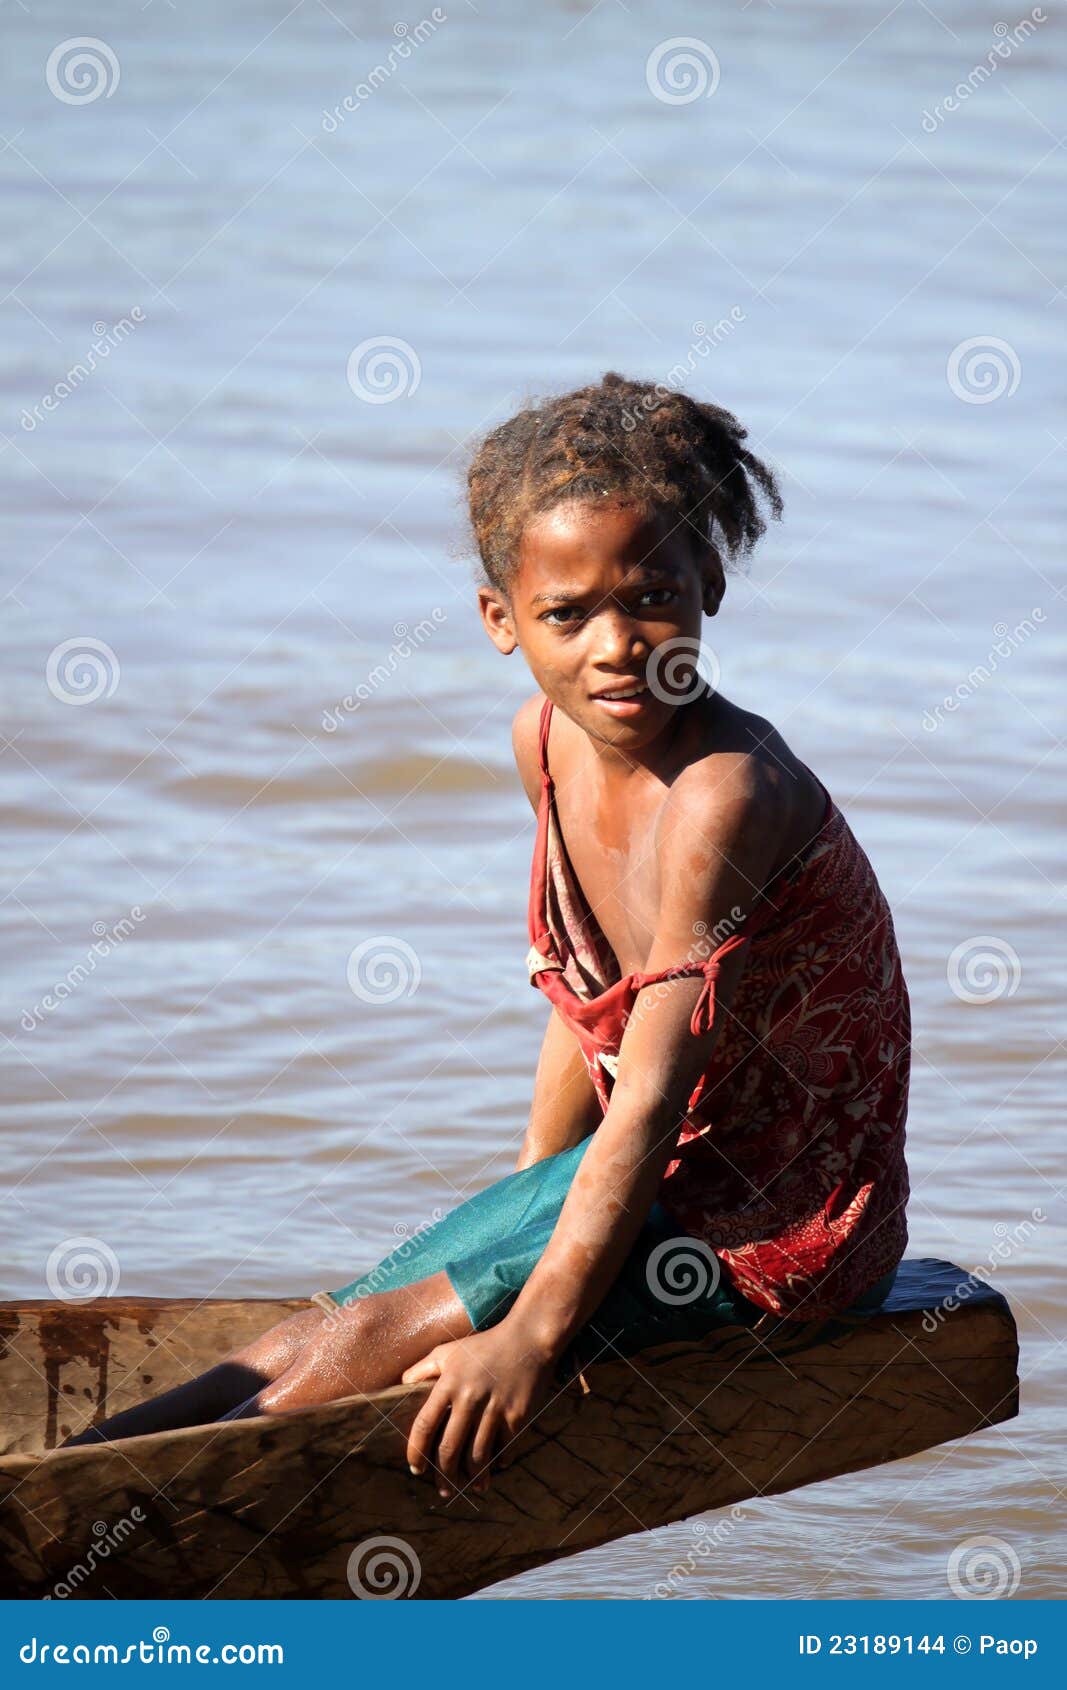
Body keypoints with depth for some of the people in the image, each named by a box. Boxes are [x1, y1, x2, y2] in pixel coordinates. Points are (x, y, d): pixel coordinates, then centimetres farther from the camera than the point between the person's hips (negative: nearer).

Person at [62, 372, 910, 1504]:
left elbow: (651, 1094, -29)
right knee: (313, 1342, -4)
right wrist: (533, 1193, 16)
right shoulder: (548, 742, -1)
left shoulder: (725, 794, -27)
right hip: (650, 1175, 8)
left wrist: (533, 1332, -31)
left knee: (384, 1338, -18)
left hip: (782, 1225, -8)